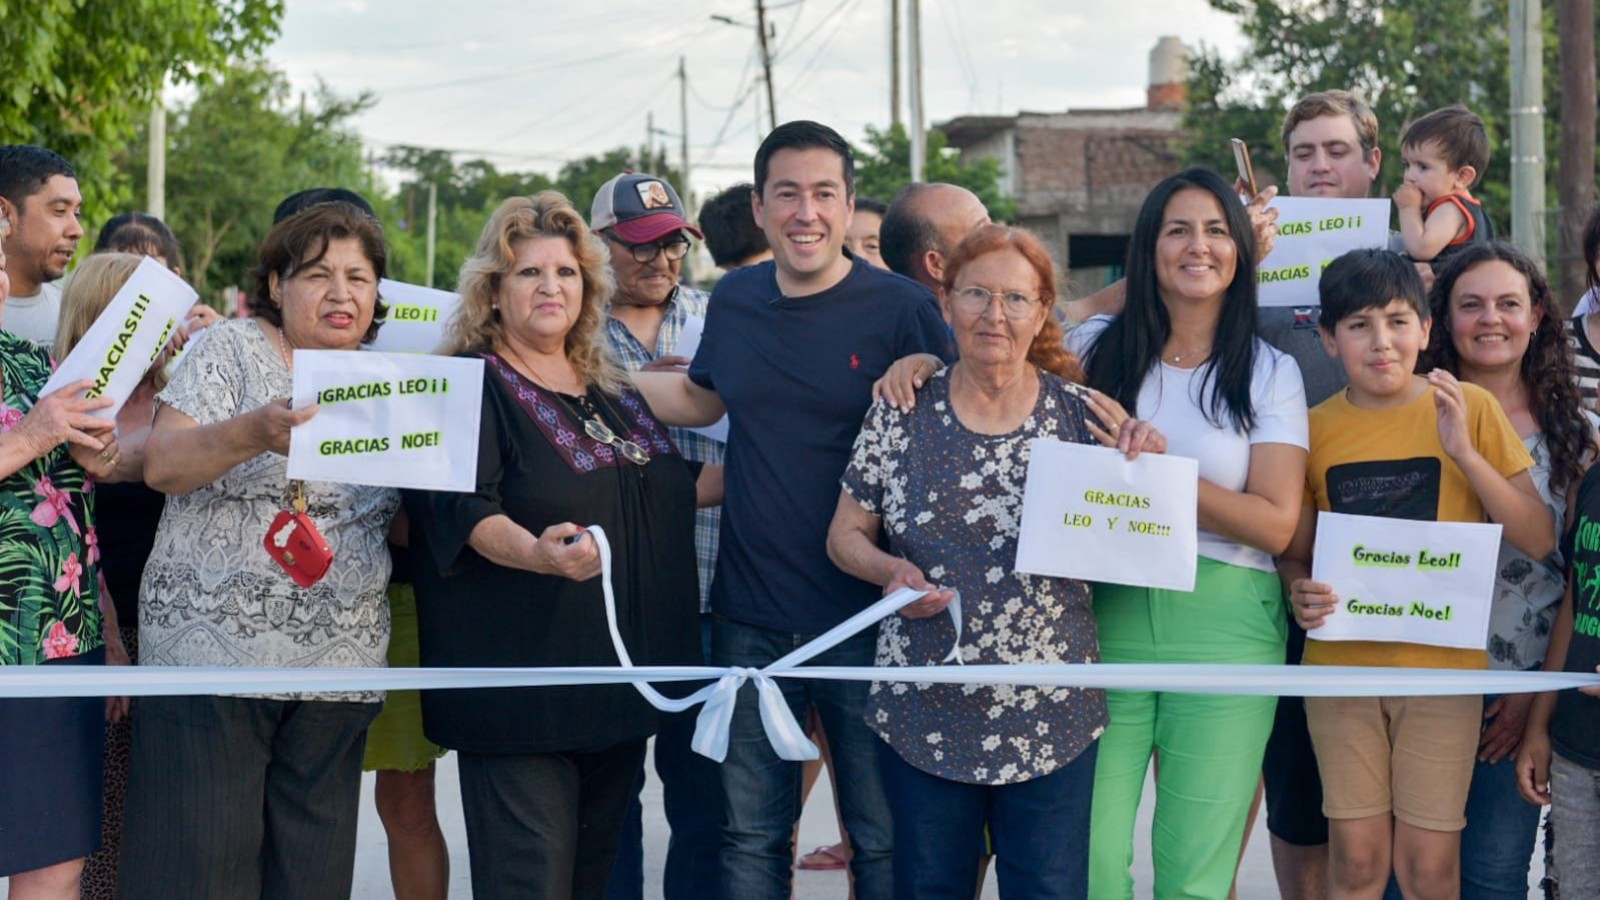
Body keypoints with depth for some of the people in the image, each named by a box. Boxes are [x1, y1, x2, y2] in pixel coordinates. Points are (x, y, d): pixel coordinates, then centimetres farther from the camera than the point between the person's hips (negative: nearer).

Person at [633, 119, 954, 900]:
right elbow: (701, 399, 22)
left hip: (865, 621, -4)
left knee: (882, 837, 5)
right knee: (751, 835, 13)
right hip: (749, 620, 4)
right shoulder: (734, 299, 5)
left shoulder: (901, 310, -10)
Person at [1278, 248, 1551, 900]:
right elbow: (1294, 551, 14)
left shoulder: (1470, 408, -2)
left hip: (1442, 666, -2)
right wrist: (1300, 592, -9)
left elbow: (1539, 540, -4)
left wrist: (1464, 453, -15)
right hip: (1340, 663, 2)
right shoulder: (1316, 429, 3)